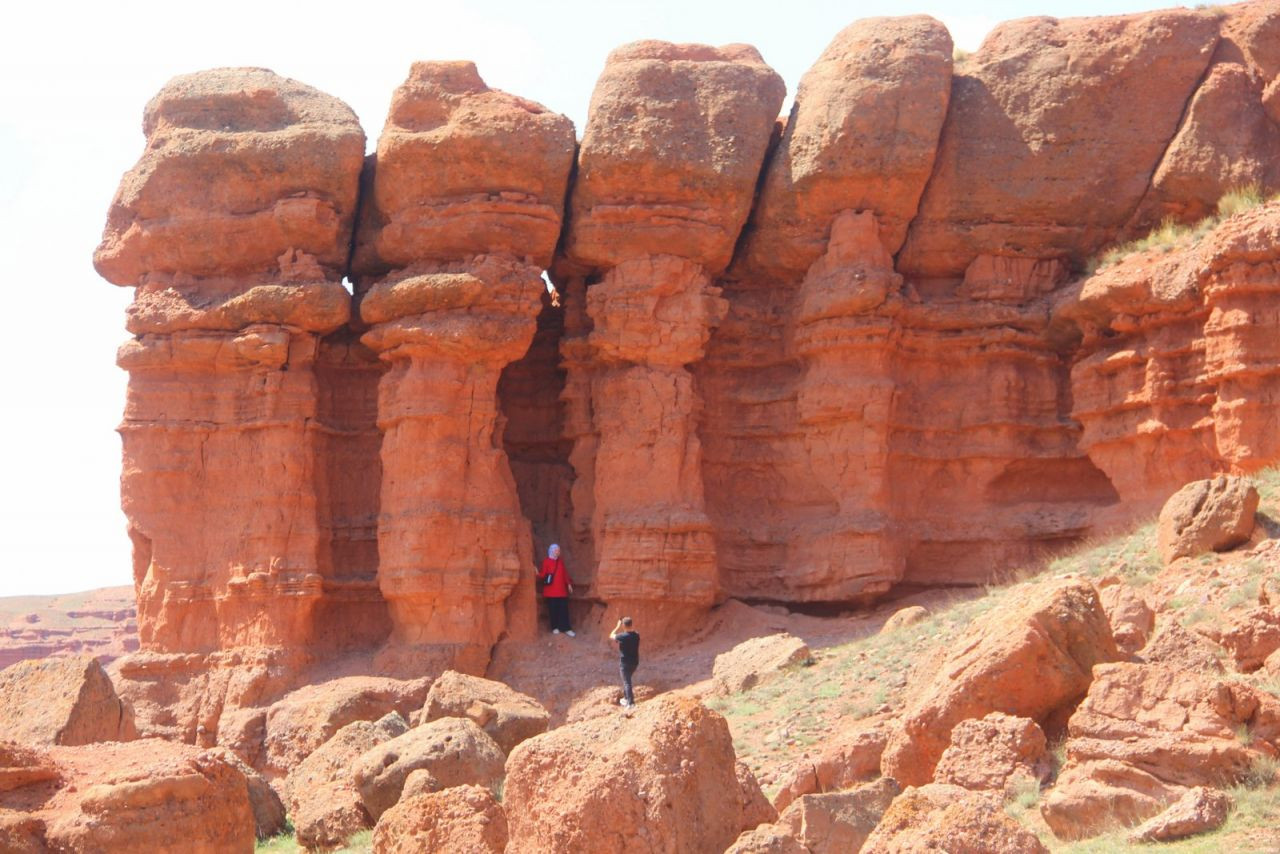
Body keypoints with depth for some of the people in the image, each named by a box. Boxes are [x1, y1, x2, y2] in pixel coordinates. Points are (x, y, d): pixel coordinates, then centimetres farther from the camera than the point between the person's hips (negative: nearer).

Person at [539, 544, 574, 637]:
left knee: (564, 609, 0)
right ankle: (555, 628, 9)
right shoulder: (546, 561, -3)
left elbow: (565, 573, 16)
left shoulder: (560, 561, 13)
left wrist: (569, 584, 13)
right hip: (551, 590, -4)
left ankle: (566, 628, 2)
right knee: (553, 609, -1)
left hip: (561, 589, 4)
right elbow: (543, 574, -7)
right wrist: (538, 574, -27)